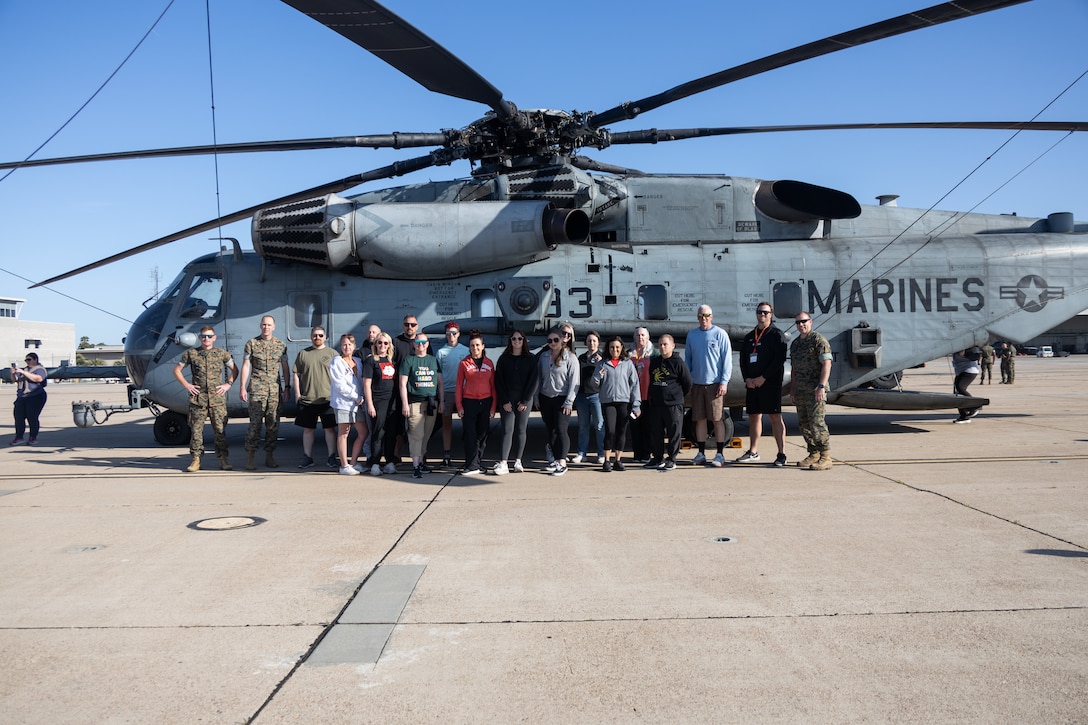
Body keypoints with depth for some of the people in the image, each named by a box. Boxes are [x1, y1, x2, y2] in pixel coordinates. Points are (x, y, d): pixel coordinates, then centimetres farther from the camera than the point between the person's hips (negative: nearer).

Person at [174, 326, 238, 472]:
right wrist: (186, 385, 4)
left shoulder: (222, 353, 8)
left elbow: (234, 369, 17)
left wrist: (228, 384, 4)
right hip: (197, 399, 0)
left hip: (217, 399, 0)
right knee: (196, 429, 1)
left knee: (220, 429, 1)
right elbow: (177, 370, 14)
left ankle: (224, 459, 7)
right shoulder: (191, 354, 7)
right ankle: (196, 459, 7)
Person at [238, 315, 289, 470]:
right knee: (255, 423, -7)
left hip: (275, 389, 3)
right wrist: (242, 388, -4)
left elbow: (285, 368, 13)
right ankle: (250, 458, -2)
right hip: (257, 389, -3)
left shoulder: (281, 345, 10)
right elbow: (245, 366, 2)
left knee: (273, 424, 5)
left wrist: (286, 388, 7)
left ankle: (269, 456, 14)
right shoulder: (251, 343, 4)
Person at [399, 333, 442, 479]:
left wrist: (441, 401, 12)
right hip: (415, 402, -4)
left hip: (432, 402, 4)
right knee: (416, 434, -8)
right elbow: (403, 383, -1)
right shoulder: (409, 360, 3)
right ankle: (415, 466, -7)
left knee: (426, 435, 8)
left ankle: (420, 461, 20)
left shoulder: (433, 360, 15)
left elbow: (440, 382, 18)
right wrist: (405, 404, -8)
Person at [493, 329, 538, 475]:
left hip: (524, 401, 0)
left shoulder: (530, 359, 4)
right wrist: (504, 401, -6)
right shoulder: (504, 359, 6)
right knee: (507, 430, -6)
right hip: (507, 401, 0)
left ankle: (518, 461, 12)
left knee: (521, 430, 4)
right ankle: (503, 464, -13)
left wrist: (525, 401, -7)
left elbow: (534, 380, -1)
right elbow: (498, 381, 3)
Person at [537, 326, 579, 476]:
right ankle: (555, 459, 17)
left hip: (562, 399, -5)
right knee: (550, 430, 8)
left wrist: (569, 402, -13)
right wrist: (537, 398, 7)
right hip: (545, 398, 5)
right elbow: (538, 377, 12)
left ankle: (562, 462, -5)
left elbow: (574, 381, -9)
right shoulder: (543, 356, 8)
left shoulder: (570, 358, -6)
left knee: (561, 430, -9)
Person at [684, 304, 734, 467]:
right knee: (700, 419, 7)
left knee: (718, 419, -2)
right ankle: (701, 454, 15)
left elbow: (727, 359, -4)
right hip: (697, 383, 4)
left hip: (715, 383, -4)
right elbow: (687, 359, 16)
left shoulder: (720, 334, -2)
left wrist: (724, 382, -10)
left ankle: (720, 455, 4)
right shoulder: (692, 335, 11)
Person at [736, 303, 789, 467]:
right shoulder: (749, 337, 18)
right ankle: (753, 452, 19)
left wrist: (763, 378, -15)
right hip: (751, 384, 6)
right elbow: (743, 360, 16)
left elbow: (779, 359, -11)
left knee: (775, 417, -7)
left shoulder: (777, 334, -1)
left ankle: (781, 454, -4)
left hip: (771, 383, -6)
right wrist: (747, 379, 0)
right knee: (754, 416, 10)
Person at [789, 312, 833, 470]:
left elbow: (826, 364, -13)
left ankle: (825, 457, -7)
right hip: (800, 391, 8)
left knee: (816, 423, -12)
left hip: (815, 390, -8)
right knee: (804, 424, 8)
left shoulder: (819, 340, -6)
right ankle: (813, 454, 17)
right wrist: (792, 390, 17)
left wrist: (822, 386, -20)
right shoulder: (795, 343, 17)